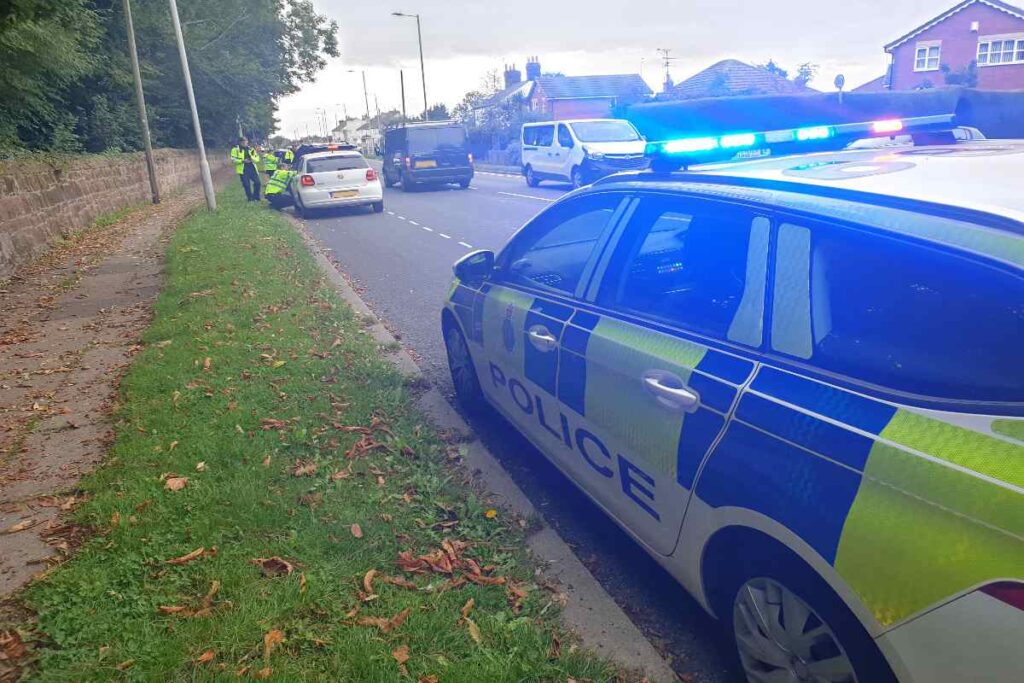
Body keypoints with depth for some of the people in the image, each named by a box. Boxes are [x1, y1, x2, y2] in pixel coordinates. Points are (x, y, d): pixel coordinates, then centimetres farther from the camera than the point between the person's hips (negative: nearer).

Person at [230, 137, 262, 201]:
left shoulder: (251, 149, 13)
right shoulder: (235, 149, 2)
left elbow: (257, 159, 9)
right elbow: (233, 159, -6)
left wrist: (252, 158, -13)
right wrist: (242, 161, -18)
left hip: (252, 168, 3)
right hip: (243, 169, -3)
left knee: (257, 182, -4)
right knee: (246, 184, -2)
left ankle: (256, 197, 11)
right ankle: (250, 198, 8)